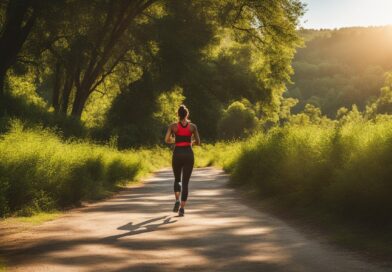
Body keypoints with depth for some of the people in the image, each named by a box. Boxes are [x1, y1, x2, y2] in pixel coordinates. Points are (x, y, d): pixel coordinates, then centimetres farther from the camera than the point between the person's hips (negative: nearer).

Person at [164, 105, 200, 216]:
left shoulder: (173, 126, 0)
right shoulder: (193, 126, 1)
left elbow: (167, 140, -6)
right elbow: (198, 142, 2)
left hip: (177, 154, 0)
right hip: (188, 154, 0)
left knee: (177, 179, 21)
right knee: (185, 182, 3)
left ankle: (177, 201, -3)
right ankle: (182, 208, -8)